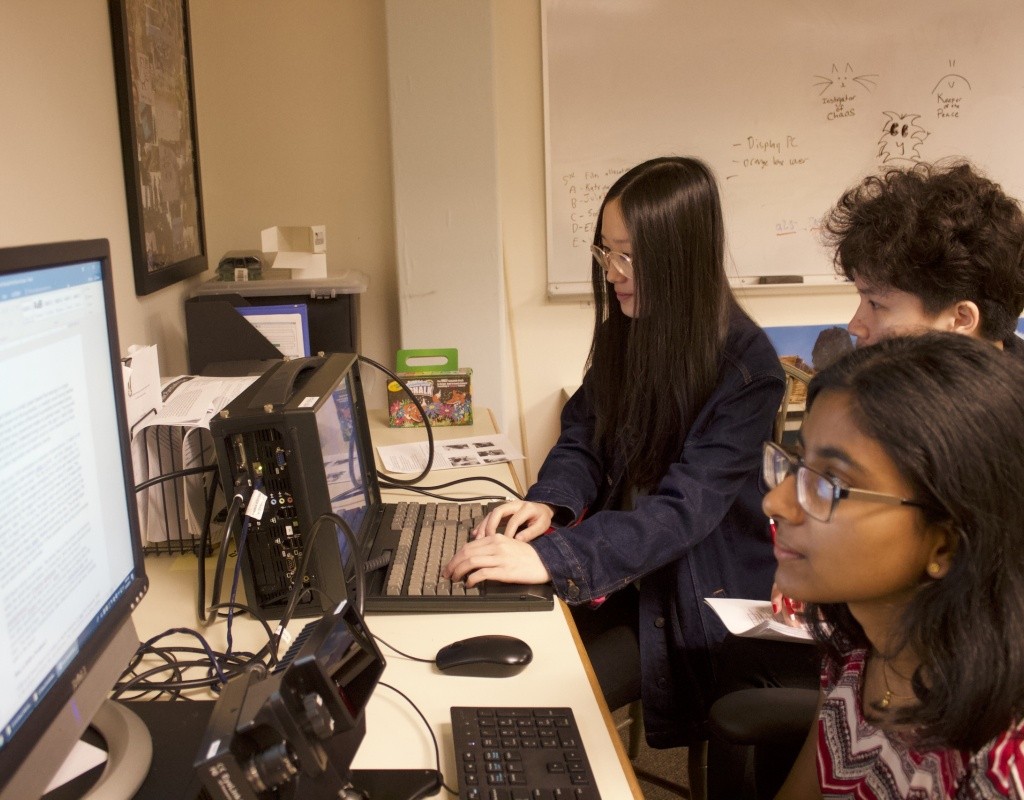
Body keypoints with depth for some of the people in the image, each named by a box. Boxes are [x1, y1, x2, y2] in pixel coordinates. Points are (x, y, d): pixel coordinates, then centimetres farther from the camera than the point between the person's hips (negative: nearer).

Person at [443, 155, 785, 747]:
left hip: (697, 601, -6)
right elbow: (584, 436, 4)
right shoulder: (628, 331, 0)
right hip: (614, 570, 6)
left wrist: (552, 557, -37)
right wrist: (550, 503, -17)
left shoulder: (746, 365, -21)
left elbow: (685, 506, -28)